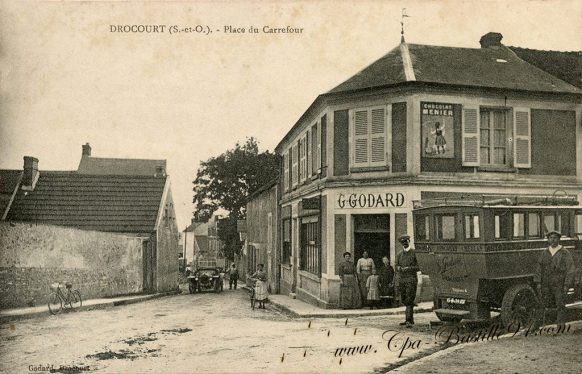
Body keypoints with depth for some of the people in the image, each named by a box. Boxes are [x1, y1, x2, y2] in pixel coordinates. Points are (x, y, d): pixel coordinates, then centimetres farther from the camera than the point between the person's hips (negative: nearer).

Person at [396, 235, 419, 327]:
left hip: (411, 279, -6)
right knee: (403, 300, 10)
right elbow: (396, 267, 14)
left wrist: (409, 268, -17)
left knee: (409, 300, -11)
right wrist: (400, 268, -9)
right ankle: (410, 318, 24)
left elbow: (419, 267, -5)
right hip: (401, 279, 6)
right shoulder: (399, 255, 13)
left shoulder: (414, 253, -2)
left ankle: (409, 321, -12)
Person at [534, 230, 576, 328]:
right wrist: (538, 283, 0)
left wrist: (567, 285, -10)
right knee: (546, 306, 5)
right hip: (546, 286, 3)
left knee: (560, 306, -1)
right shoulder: (544, 254, 9)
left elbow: (570, 270, -4)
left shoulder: (565, 253, -1)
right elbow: (539, 269, 9)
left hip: (560, 286, -3)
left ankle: (560, 324, 7)